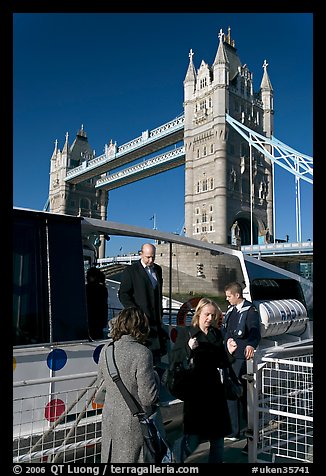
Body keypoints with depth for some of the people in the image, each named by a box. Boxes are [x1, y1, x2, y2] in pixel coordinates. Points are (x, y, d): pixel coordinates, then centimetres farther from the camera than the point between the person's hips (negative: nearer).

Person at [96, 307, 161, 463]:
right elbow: (148, 397, -19)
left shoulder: (105, 350, -4)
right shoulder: (142, 353, -22)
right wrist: (154, 376, -3)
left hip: (109, 419, 6)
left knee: (111, 458, 21)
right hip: (133, 424, -5)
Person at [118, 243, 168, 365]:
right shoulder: (130, 271, -5)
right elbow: (123, 294, -7)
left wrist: (160, 313, 16)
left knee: (157, 352, 8)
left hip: (155, 319, 6)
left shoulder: (158, 269, 13)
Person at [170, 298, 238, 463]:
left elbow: (221, 363, 12)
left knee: (218, 434, 12)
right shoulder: (186, 332, -5)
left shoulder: (217, 334, 8)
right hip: (194, 389, -4)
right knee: (193, 437, -1)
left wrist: (229, 352, -6)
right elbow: (173, 359, -9)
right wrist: (188, 348, -24)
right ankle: (172, 456, 27)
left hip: (214, 388, 5)